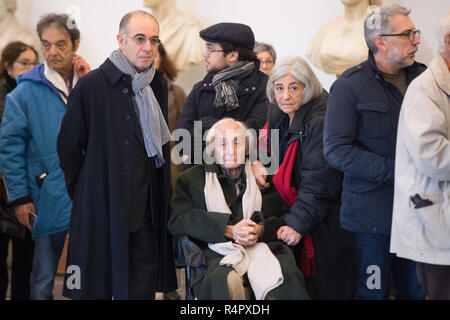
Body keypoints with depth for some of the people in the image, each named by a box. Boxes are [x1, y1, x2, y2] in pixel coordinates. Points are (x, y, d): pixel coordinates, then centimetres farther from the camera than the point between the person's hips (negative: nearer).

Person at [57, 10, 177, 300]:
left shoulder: (158, 84, 8)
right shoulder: (93, 85, -10)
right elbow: (68, 147, -4)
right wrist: (84, 193, 1)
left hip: (147, 209, 5)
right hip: (104, 208, -5)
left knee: (142, 287, 8)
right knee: (97, 286, 4)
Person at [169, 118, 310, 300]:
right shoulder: (191, 179, 18)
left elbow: (281, 219, 15)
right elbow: (177, 221, 2)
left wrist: (261, 231, -10)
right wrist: (228, 230, -9)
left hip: (263, 248, 1)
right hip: (217, 254, -1)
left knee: (288, 278, -32)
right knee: (225, 282, -36)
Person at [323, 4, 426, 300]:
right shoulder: (350, 86, -9)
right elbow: (337, 150, -14)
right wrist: (393, 170, -19)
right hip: (374, 213, -4)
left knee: (416, 289, 13)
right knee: (374, 291, 6)